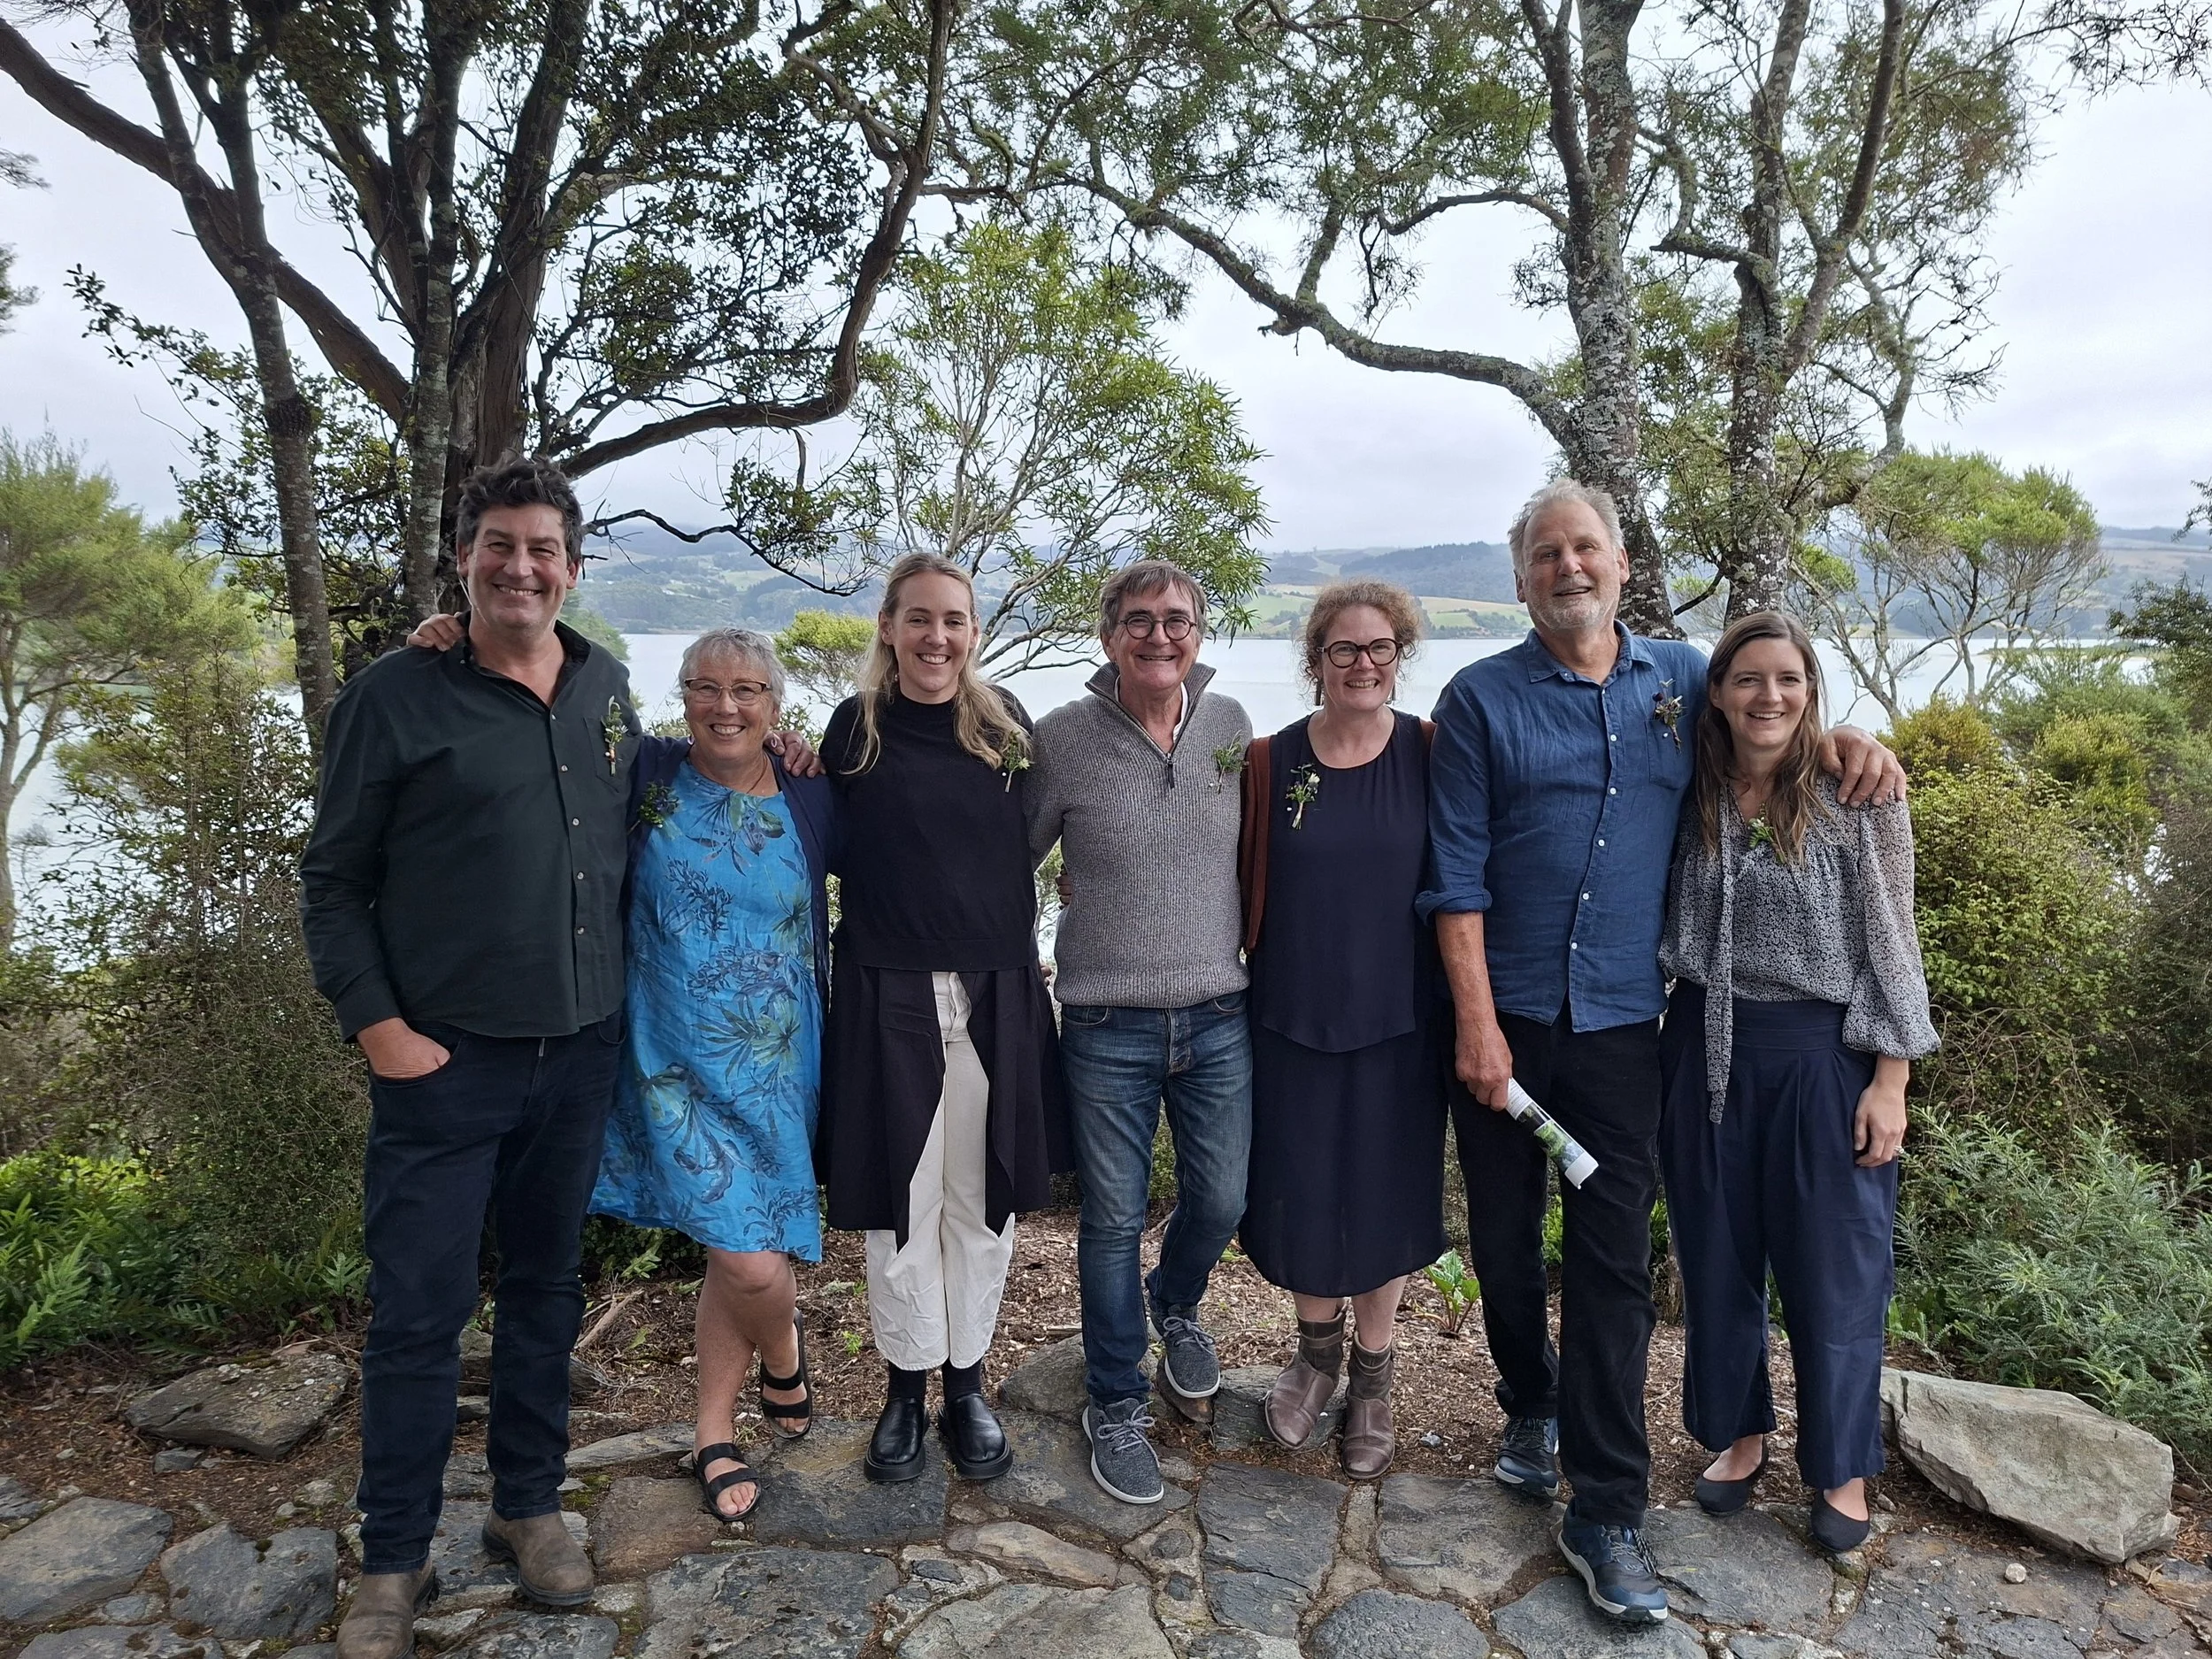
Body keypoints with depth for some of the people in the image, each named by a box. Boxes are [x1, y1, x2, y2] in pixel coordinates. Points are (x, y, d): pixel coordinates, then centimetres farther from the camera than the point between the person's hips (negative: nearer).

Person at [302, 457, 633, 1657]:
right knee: (418, 1313, 4)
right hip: (445, 1061, -4)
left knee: (547, 1289, 15)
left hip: (581, 1054, 4)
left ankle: (528, 1508, 33)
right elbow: (332, 881, -5)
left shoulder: (607, 690, 5)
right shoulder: (394, 697, -7)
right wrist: (378, 1025, -11)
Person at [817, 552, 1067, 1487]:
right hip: (888, 994, -1)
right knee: (899, 1198, 8)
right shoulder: (857, 728, 0)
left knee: (982, 1198, 11)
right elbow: (834, 853, 7)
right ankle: (906, 1389, 28)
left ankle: (966, 1383, 30)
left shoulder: (1007, 726, 4)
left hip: (996, 992, 2)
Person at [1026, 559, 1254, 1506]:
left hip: (1219, 1018, 3)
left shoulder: (1230, 724, 3)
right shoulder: (1062, 738, -7)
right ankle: (1115, 1405, 28)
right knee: (1114, 1221, 7)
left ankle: (1176, 1307, 47)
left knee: (1221, 1204, 12)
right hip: (1107, 1027, -3)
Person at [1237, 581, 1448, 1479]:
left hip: (1398, 1020, 0)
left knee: (1383, 1198, 12)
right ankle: (1317, 1346, 40)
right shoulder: (1269, 763, -2)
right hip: (1291, 1018, 1)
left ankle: (1372, 1373, 36)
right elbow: (1240, 890, 6)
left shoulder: (1431, 755, -4)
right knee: (1295, 1196, 10)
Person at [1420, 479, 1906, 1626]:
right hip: (1505, 1017, -1)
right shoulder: (1482, 699, -2)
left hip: (1624, 1023, 1)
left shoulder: (1681, 677, 7)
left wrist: (1838, 738, 0)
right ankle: (1531, 1411, 39)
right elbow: (1457, 874, -6)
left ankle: (1605, 1514, 12)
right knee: (1504, 1238, 12)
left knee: (1613, 1262, 2)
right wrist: (1476, 1019, -13)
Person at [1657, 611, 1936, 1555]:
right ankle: (1739, 1431, 37)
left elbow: (1890, 944, -6)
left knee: (1834, 1266, 10)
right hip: (1707, 1051, 3)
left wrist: (1890, 1080, -8)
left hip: (1822, 1055, -3)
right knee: (1717, 1258, 15)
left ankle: (1841, 1465, 31)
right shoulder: (1689, 795, -1)